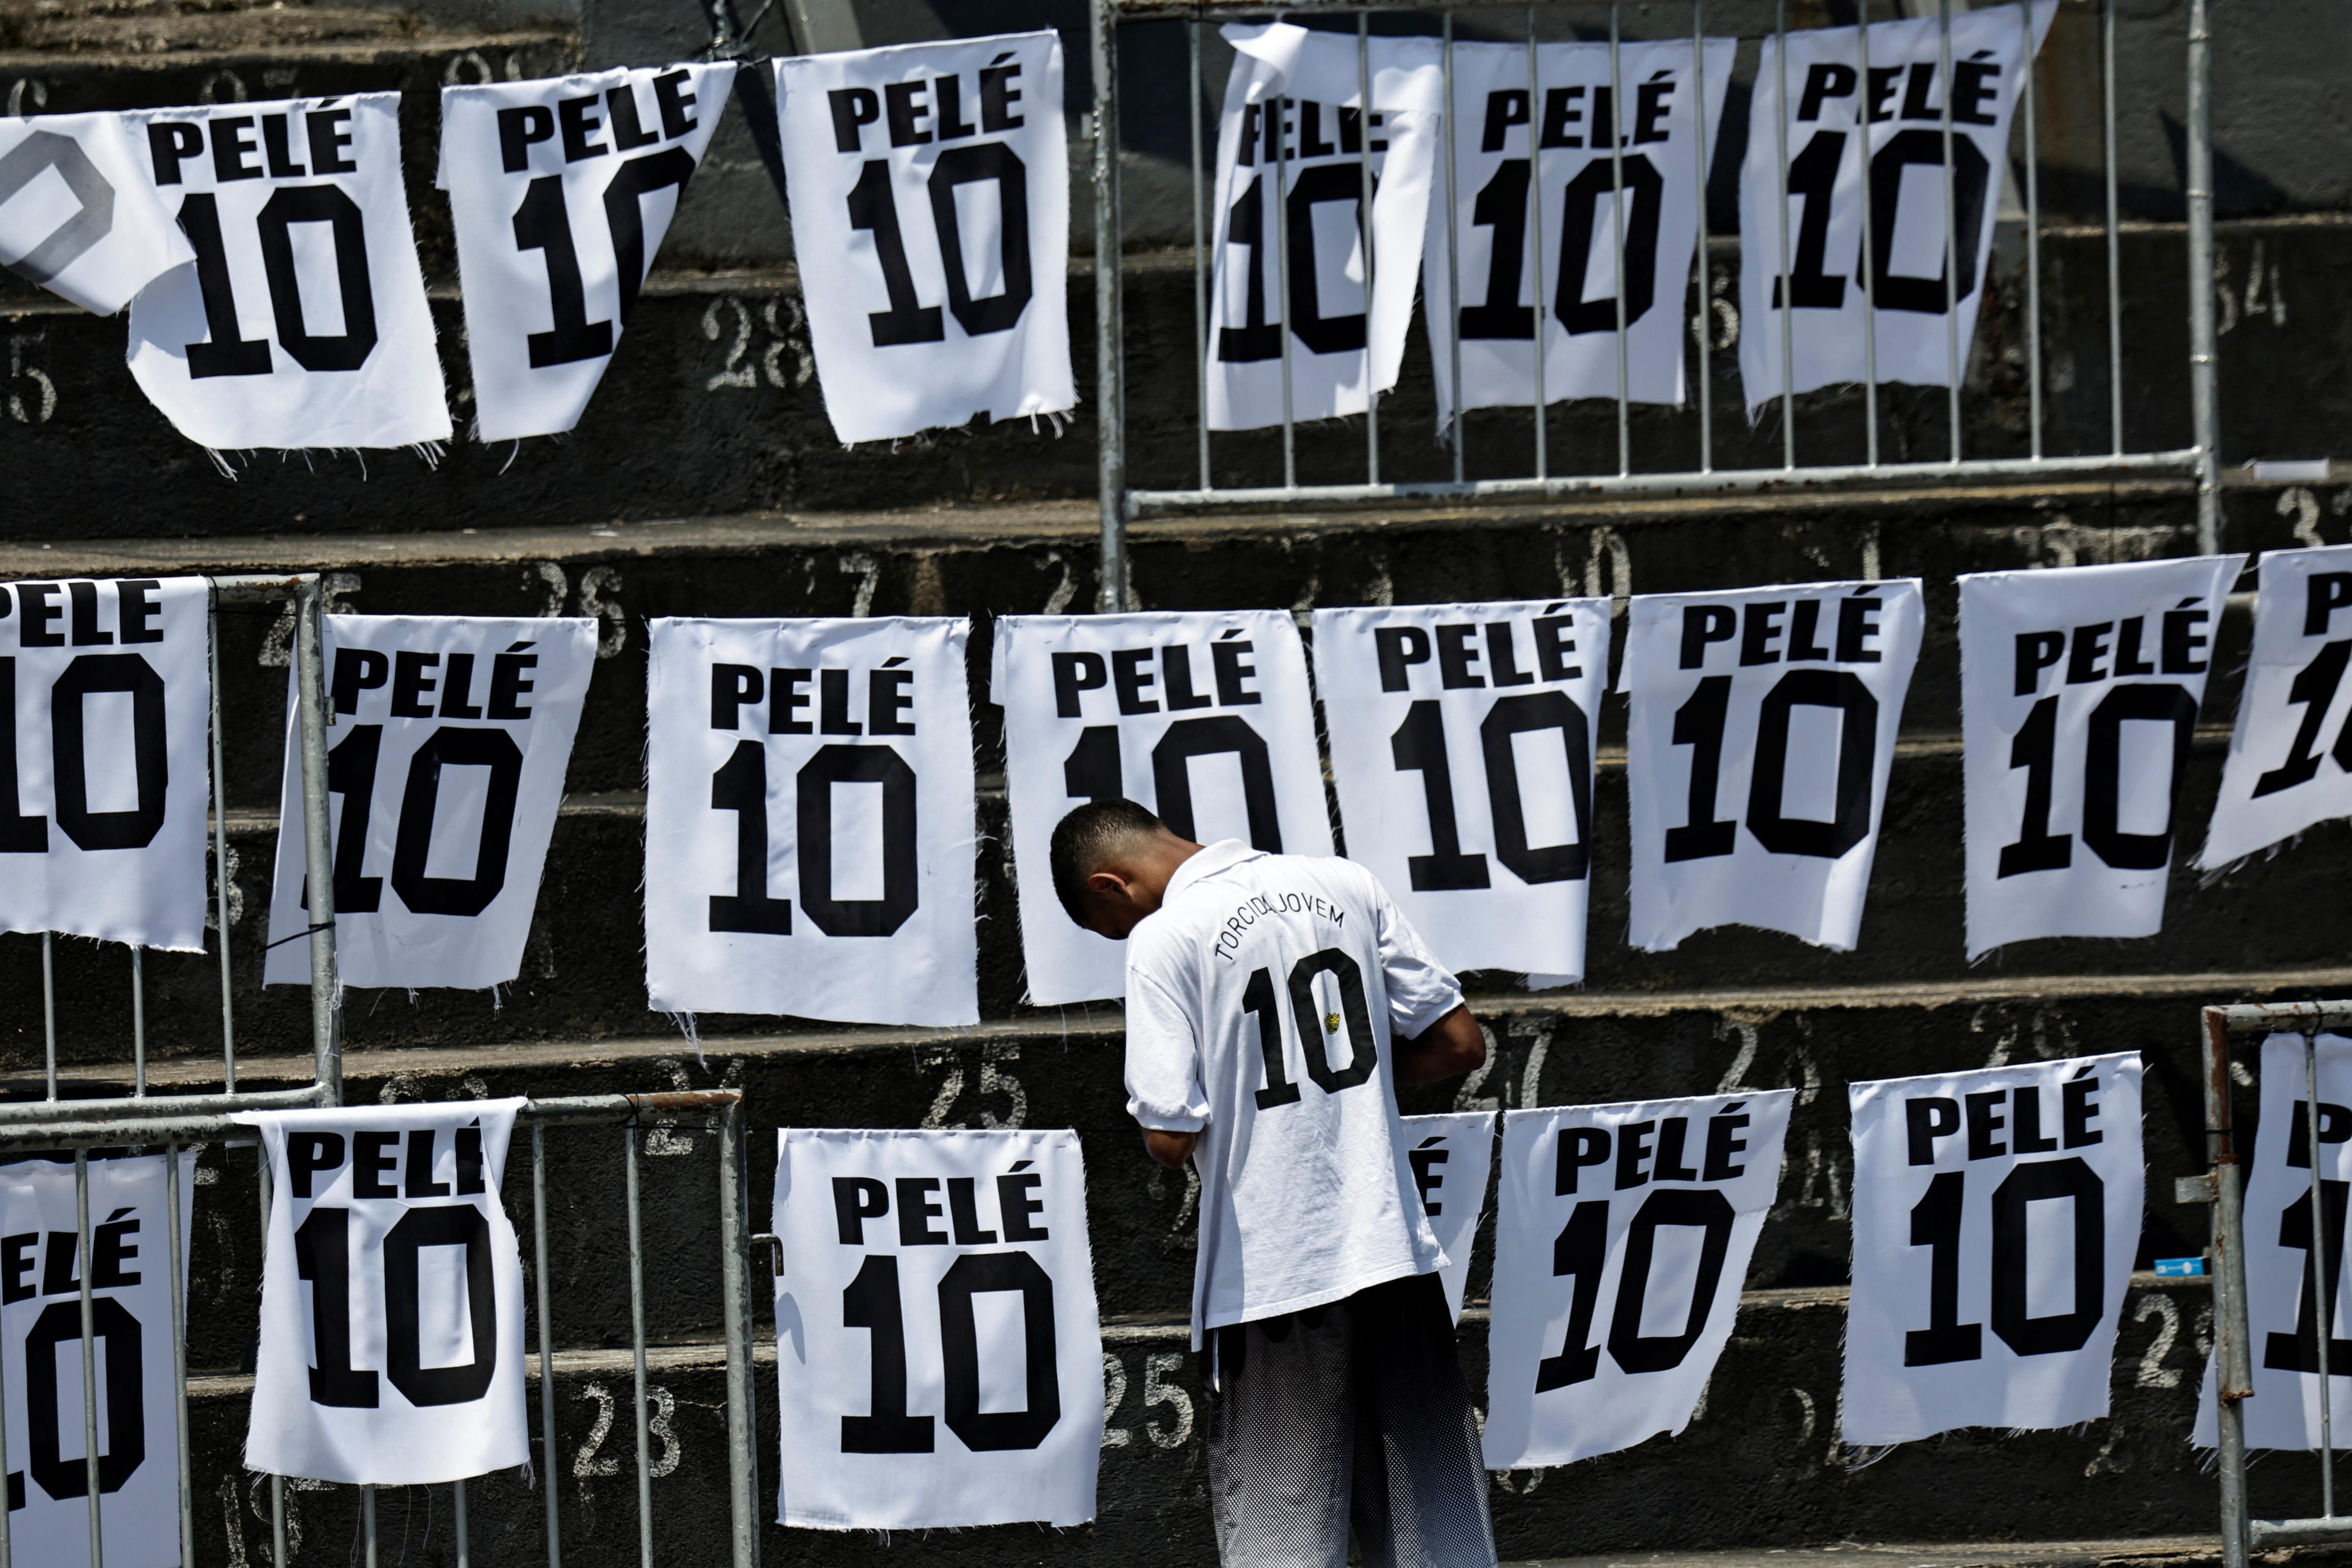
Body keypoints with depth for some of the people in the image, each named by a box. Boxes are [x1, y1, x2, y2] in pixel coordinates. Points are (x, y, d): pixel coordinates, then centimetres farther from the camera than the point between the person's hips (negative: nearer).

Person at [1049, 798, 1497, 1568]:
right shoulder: (1346, 885, 7)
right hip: (1394, 1248, 5)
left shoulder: (1161, 939, -9)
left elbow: (1172, 1137, -14)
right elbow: (1459, 1043, 9)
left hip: (1273, 1277, -5)